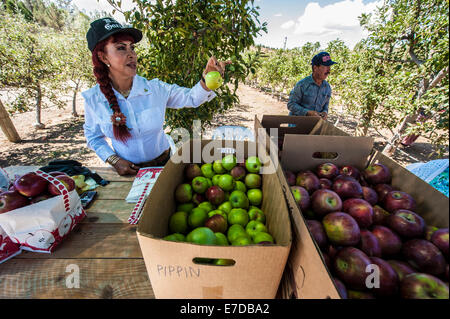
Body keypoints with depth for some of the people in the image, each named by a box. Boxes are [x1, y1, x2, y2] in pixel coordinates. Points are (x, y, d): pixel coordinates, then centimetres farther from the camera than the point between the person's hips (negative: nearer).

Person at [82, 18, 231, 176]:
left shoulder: (156, 88, -12)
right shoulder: (93, 98, -10)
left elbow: (192, 97, -4)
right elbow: (93, 136, 4)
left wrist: (207, 77, -23)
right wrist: (114, 160, -10)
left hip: (162, 164, 0)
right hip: (126, 169, 0)